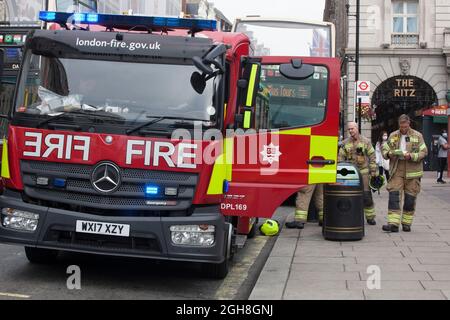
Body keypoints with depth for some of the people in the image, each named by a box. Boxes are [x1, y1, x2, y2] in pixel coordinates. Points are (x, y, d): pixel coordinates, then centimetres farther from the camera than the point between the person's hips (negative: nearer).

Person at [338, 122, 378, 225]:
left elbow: (372, 156, 1)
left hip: (363, 171, -2)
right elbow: (341, 157, 9)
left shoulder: (365, 141, 0)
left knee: (366, 195, -3)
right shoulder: (345, 143, 6)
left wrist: (374, 171, -4)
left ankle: (370, 217, 7)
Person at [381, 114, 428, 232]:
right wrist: (388, 154, -10)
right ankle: (393, 223, -11)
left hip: (412, 171, -1)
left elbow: (424, 152, -2)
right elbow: (384, 149, 13)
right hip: (396, 171, 1)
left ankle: (406, 223, 17)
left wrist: (411, 156, -18)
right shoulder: (393, 136, 10)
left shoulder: (417, 136, 2)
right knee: (393, 196, -9)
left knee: (410, 198, 4)